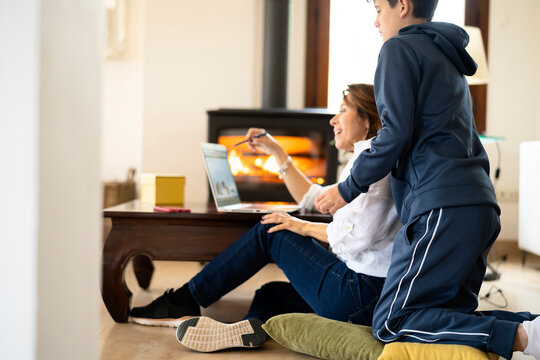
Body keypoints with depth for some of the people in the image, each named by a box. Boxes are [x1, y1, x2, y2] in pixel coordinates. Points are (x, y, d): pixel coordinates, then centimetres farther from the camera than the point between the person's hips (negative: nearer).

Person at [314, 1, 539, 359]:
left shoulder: (400, 48, 1)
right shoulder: (449, 62, 28)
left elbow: (397, 134, -10)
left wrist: (347, 189, -1)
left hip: (443, 207, -9)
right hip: (482, 206, 10)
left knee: (392, 323, -9)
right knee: (453, 315, 15)